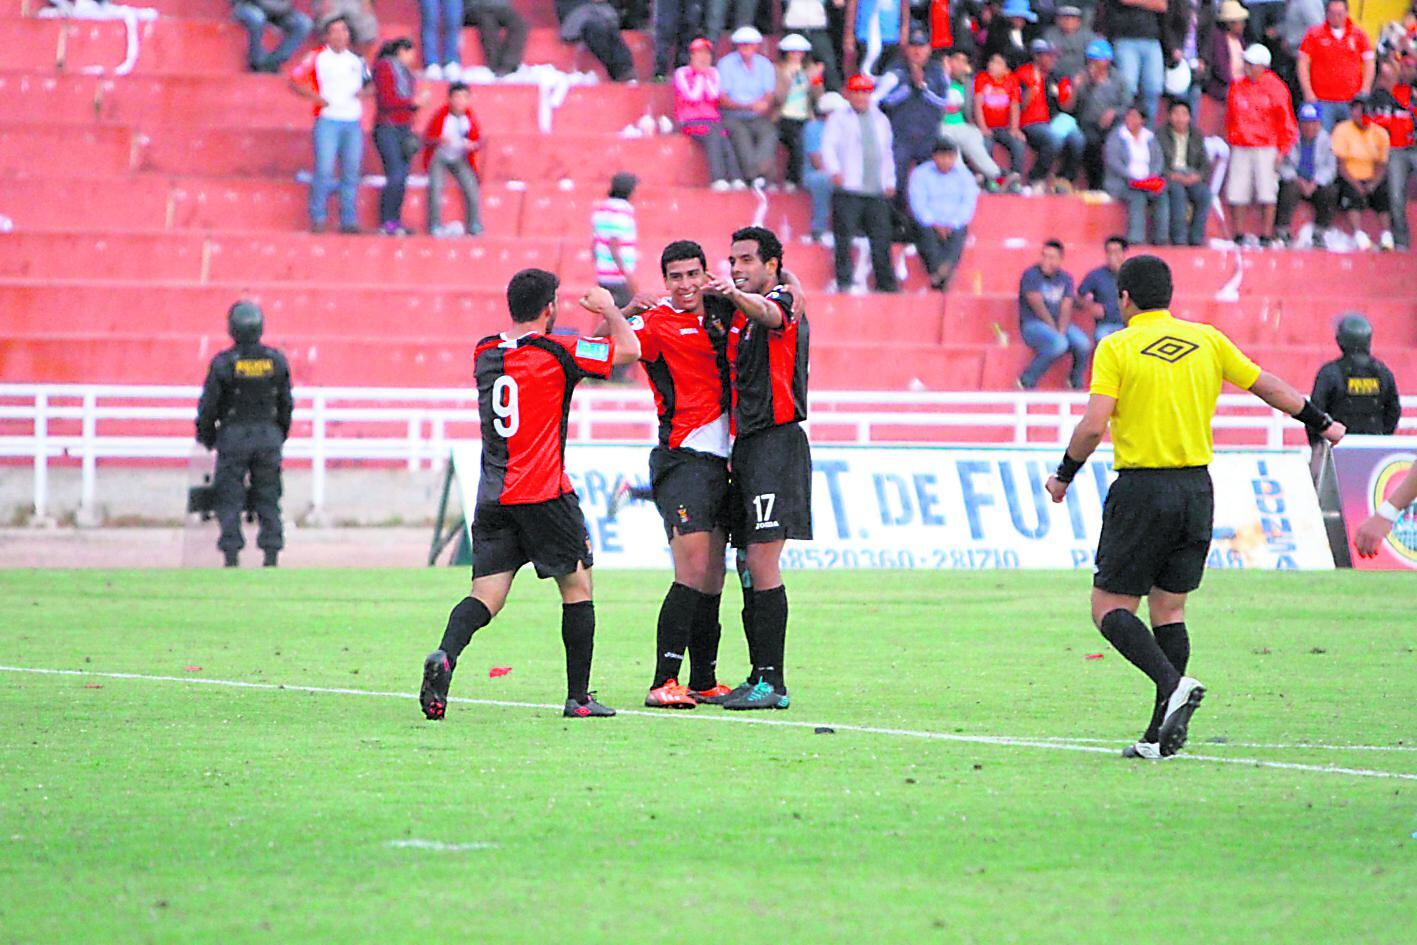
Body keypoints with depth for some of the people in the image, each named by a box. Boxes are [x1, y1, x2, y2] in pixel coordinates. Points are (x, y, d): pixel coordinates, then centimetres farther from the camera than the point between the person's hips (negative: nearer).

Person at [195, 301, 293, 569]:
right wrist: (280, 436, 20)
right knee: (268, 499, 8)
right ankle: (271, 554, 2)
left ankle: (231, 556, -4)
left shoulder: (223, 363, -11)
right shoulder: (276, 361, -1)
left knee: (229, 500, 2)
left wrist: (205, 436, 11)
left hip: (233, 437, -3)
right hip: (268, 436, 3)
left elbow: (208, 404, -6)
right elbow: (286, 403, 6)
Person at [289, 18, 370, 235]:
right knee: (324, 170, -12)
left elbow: (371, 83, 22)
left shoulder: (356, 60, 15)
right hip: (328, 119, -4)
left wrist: (365, 91, -1)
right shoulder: (317, 58, 3)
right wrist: (315, 97, -11)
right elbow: (294, 81, 3)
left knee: (351, 172, 2)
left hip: (353, 121, 4)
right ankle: (318, 218, -6)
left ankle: (348, 220, 6)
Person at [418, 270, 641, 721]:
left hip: (493, 497, 5)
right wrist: (608, 309, 17)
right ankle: (578, 698, 11)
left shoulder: (485, 352, 12)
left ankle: (445, 656, -29)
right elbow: (629, 349, -2)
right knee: (577, 586, 10)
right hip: (544, 494, -5)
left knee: (485, 596, 0)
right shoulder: (555, 351, -6)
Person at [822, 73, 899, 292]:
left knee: (881, 238, 1)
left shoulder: (881, 120, 21)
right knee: (844, 238, -6)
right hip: (848, 190, -4)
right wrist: (835, 171, -22)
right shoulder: (839, 119, 6)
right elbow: (828, 146, -5)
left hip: (877, 192, 4)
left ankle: (886, 283, 7)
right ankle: (844, 281, -1)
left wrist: (890, 181, 18)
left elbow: (887, 152, 26)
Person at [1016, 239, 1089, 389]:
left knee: (1083, 345, -24)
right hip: (1033, 324, -5)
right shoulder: (1031, 275, -5)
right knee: (1059, 344, -35)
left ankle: (1076, 383, 3)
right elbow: (1038, 307, -10)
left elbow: (1066, 309, 0)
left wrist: (1061, 331, -17)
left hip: (1060, 324, 5)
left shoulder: (1065, 279, 9)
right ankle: (1027, 380, -18)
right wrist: (1054, 330, -12)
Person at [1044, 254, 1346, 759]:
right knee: (1169, 608, 11)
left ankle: (1173, 683, -22)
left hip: (1141, 490, -5)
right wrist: (1322, 423, 29)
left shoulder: (1117, 348, -6)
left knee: (1110, 608, 1)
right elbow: (1269, 387, 15)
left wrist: (1064, 476, 0)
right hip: (1197, 487, 5)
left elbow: (1093, 425, -14)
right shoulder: (1207, 340, 7)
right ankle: (1162, 735, 5)